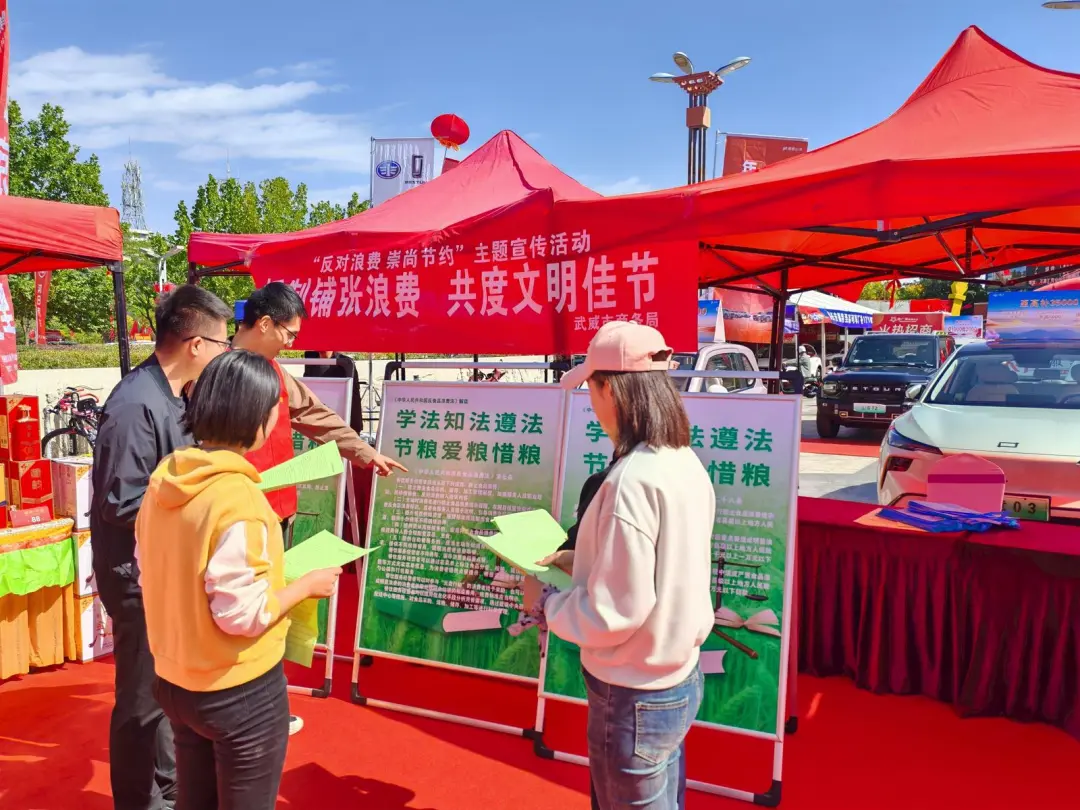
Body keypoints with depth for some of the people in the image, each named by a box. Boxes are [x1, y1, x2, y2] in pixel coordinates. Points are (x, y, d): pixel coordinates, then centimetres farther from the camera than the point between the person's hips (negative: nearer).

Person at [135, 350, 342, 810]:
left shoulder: (164, 479, -2)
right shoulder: (237, 498, -26)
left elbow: (154, 576, 8)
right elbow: (243, 614, -24)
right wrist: (308, 585, -10)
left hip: (173, 680, 7)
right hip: (239, 692, -7)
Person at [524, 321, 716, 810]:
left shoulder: (631, 482, -28)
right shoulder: (686, 463, -2)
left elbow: (612, 614, -25)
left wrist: (544, 603, -9)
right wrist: (581, 562, 10)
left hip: (634, 698, -8)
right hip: (682, 679, 8)